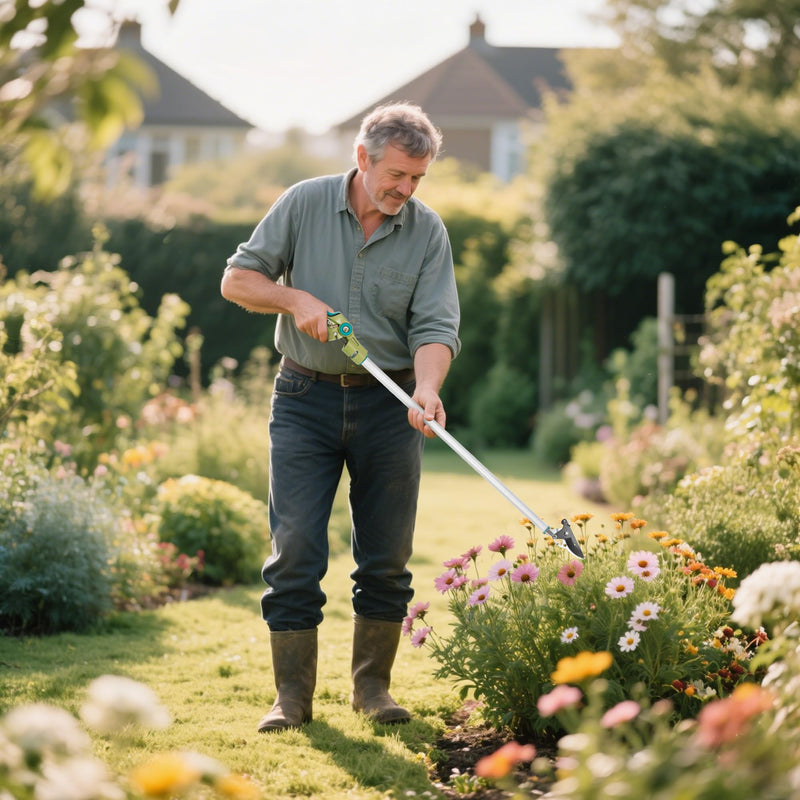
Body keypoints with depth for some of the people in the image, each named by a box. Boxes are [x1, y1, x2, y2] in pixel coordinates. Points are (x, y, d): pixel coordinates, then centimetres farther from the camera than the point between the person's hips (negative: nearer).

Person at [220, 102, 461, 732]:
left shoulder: (427, 230, -1)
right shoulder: (304, 204, -3)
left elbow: (435, 325, -8)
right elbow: (237, 279, 2)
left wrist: (426, 388, -27)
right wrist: (296, 298, -15)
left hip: (387, 404, 1)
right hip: (307, 397, -1)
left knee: (387, 556, 4)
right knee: (296, 550, -5)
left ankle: (373, 684, 18)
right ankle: (293, 693, 2)